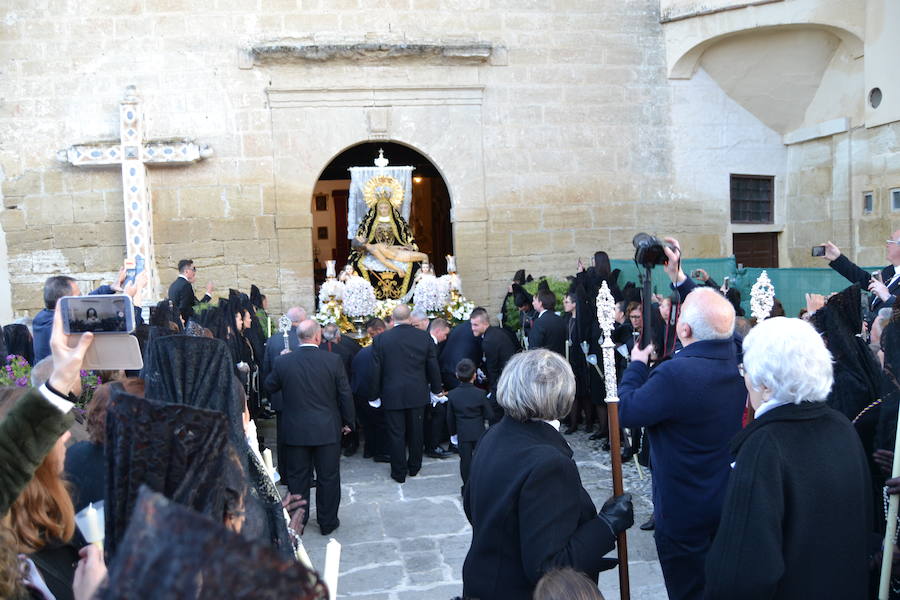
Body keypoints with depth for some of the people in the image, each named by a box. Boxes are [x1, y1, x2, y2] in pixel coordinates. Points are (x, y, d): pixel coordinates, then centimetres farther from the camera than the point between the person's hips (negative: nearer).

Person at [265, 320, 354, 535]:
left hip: (295, 430, 1)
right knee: (328, 477, 13)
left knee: (297, 478, 15)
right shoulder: (333, 360, -12)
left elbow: (270, 386, 8)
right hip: (327, 430, -1)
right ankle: (327, 522, 25)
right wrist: (348, 422, 8)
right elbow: (345, 394, -6)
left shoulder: (283, 362, -9)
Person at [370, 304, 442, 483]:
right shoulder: (425, 337, -6)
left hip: (392, 396, -2)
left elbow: (376, 371, -5)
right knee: (416, 432, 16)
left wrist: (376, 394, 6)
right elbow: (433, 367, 0)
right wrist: (436, 389, 13)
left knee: (396, 434, 8)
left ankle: (399, 473, 18)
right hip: (417, 394, 2)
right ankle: (414, 467, 31)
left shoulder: (381, 339, -11)